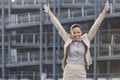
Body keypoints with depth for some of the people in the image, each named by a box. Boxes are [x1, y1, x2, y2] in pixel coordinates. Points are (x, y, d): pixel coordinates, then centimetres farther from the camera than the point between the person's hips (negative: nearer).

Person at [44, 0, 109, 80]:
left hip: (81, 73, 0)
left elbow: (95, 26, 4)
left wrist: (104, 11, 2)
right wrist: (49, 13, 11)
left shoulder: (86, 40, 4)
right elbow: (58, 26, 7)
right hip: (68, 73, 0)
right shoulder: (68, 40, 4)